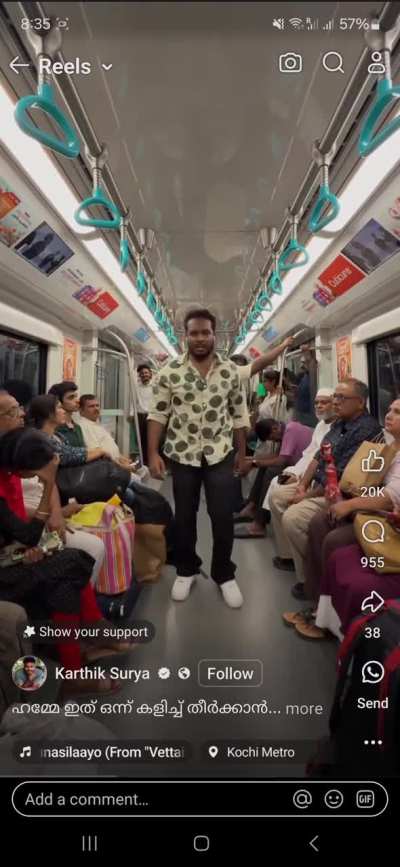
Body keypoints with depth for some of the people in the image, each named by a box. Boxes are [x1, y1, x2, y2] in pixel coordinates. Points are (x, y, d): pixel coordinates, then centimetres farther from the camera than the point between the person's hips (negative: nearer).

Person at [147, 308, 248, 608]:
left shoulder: (231, 371, 0)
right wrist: (153, 453, -9)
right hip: (182, 454, 0)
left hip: (220, 454, 1)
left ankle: (224, 574, 23)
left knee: (223, 516, 3)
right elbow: (158, 414, -3)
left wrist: (242, 452, 6)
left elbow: (239, 414, 6)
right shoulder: (170, 371, -5)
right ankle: (186, 570, 31)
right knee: (184, 516, 11)